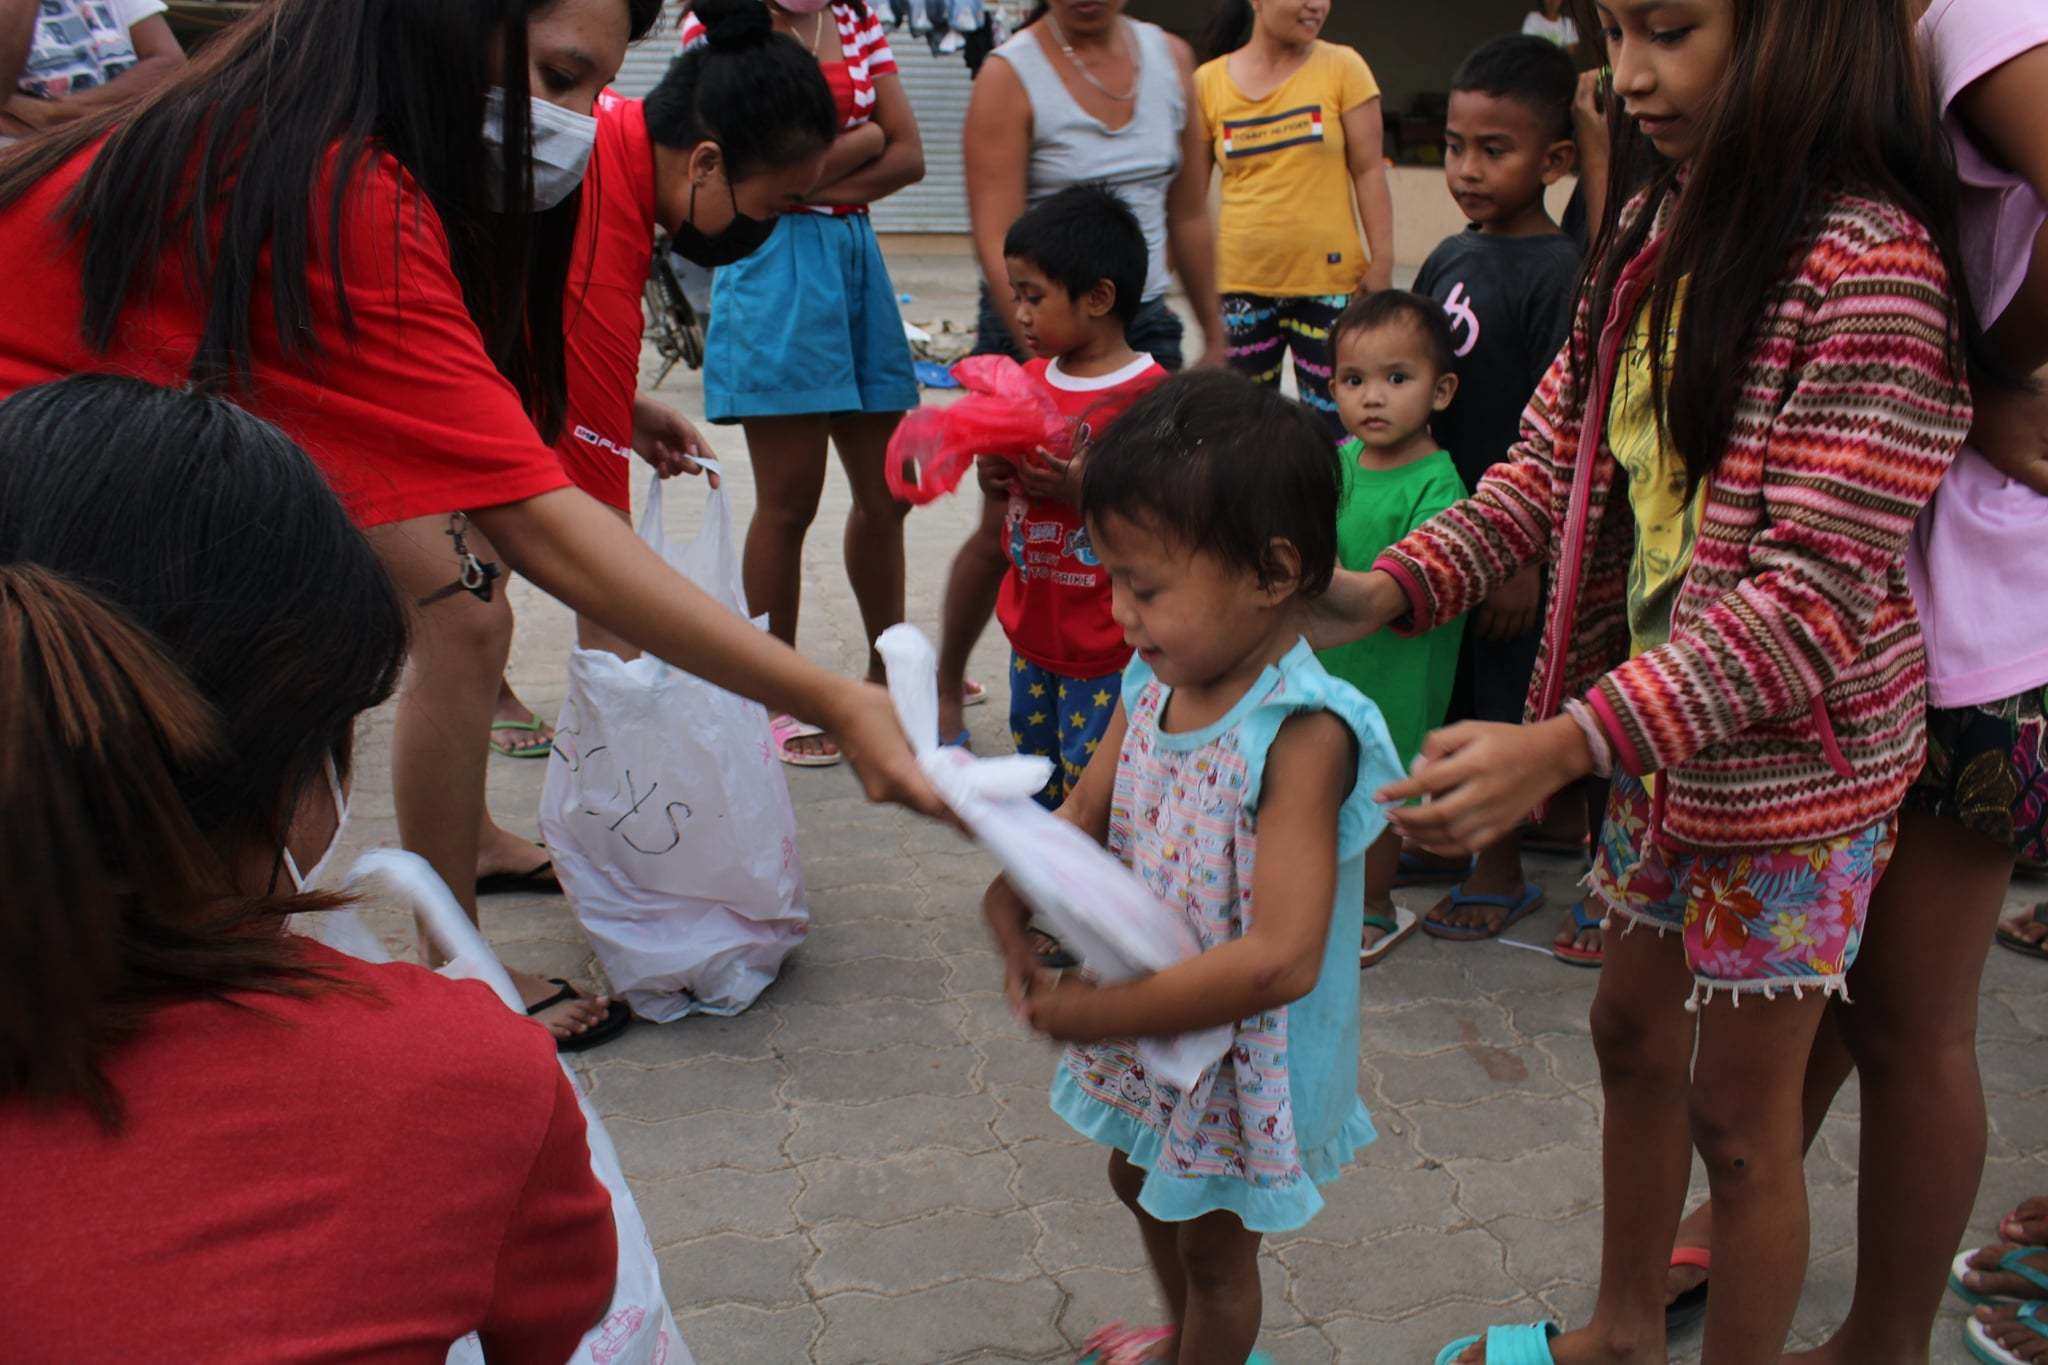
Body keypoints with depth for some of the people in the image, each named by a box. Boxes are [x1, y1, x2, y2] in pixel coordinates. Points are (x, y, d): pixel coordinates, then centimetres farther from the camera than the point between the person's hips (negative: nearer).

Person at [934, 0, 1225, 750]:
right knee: (1007, 530, 3)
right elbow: (996, 246, -17)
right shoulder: (1010, 77, -10)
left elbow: (1188, 214, 14)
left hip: (1143, 322, 4)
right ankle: (945, 684, 26)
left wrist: (1214, 337, 14)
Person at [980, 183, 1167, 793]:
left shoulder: (1148, 396, -17)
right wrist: (994, 476, -4)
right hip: (1032, 628, 8)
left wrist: (1085, 491, -29)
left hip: (1106, 647, -7)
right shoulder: (1031, 380, 7)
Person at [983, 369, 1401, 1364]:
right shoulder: (1156, 682, -9)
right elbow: (1082, 817, 0)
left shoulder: (1300, 734, -33)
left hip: (1239, 1050, -8)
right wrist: (1013, 894, -21)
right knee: (1140, 1184, 32)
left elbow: (1280, 961, -36)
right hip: (1144, 1022, 8)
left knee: (1214, 1243, 18)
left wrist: (1105, 1016, -31)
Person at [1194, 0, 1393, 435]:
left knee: (1332, 417, 1)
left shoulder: (1341, 67, 1)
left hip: (1329, 277, -1)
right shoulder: (1208, 82, 3)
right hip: (1241, 283, 1)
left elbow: (1368, 171, 0)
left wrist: (1381, 263, -6)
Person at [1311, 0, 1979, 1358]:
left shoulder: (1870, 263, -23)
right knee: (1634, 1035, 22)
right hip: (1666, 738, 8)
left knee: (1738, 1113, 7)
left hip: (1791, 762, -8)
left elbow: (1815, 595, -27)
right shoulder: (1655, 228, 2)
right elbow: (1559, 460, 5)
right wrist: (1390, 590, -10)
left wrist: (1565, 746, -35)